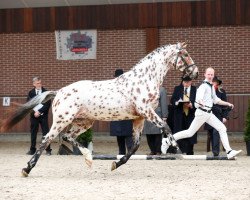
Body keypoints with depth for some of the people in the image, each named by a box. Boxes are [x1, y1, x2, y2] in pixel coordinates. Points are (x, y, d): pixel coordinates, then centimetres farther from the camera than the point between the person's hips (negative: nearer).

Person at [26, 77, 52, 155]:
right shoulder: (31, 93, 7)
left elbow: (48, 104, -5)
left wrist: (39, 111, -12)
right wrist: (34, 112, -11)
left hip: (43, 115, -2)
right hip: (34, 115, 2)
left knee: (45, 132, -4)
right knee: (33, 133, 4)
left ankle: (48, 150, -2)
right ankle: (32, 149, 10)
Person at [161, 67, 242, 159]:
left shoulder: (211, 87, 17)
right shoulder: (204, 86, -12)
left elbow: (216, 100, 31)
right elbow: (199, 97, -31)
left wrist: (227, 103, 25)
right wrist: (202, 103, -53)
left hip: (209, 113, 9)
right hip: (202, 112, -9)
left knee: (222, 128, -2)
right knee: (190, 132, -5)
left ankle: (229, 152, -5)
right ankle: (168, 141, 6)